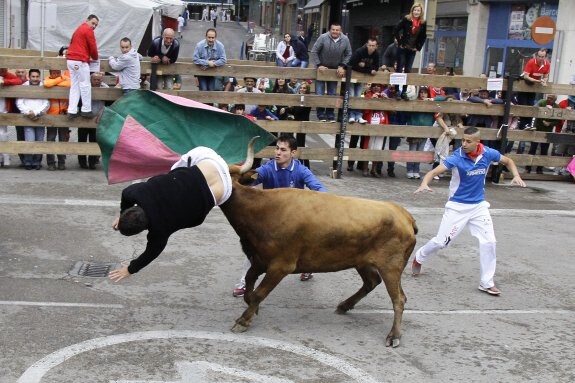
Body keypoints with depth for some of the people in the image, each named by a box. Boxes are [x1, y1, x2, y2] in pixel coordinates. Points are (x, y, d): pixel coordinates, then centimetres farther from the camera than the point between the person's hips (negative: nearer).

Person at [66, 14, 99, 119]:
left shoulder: (79, 29, 25)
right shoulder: (88, 30, -3)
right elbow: (93, 47, -6)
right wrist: (95, 58, 13)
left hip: (70, 60, 9)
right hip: (80, 61, -9)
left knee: (74, 86, 8)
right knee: (85, 85, -2)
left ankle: (72, 111, 2)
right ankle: (86, 110, 1)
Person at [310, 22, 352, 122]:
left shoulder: (345, 40, -10)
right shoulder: (323, 37, -18)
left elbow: (348, 54, 1)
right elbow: (314, 52, -12)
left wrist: (342, 66, -9)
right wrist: (319, 65, -16)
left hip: (335, 70, 2)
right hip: (322, 68, -2)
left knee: (332, 94, 8)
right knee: (320, 94, -3)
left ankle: (330, 115, 18)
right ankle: (321, 115, 7)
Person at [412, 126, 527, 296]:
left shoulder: (489, 153, -10)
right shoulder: (456, 158, -22)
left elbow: (508, 161, 9)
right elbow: (433, 172, -31)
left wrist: (516, 176, -9)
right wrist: (424, 184, -52)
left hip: (479, 206, 3)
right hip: (457, 206, -3)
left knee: (489, 242, -3)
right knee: (441, 241, 1)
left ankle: (487, 283, 10)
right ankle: (419, 258, 30)